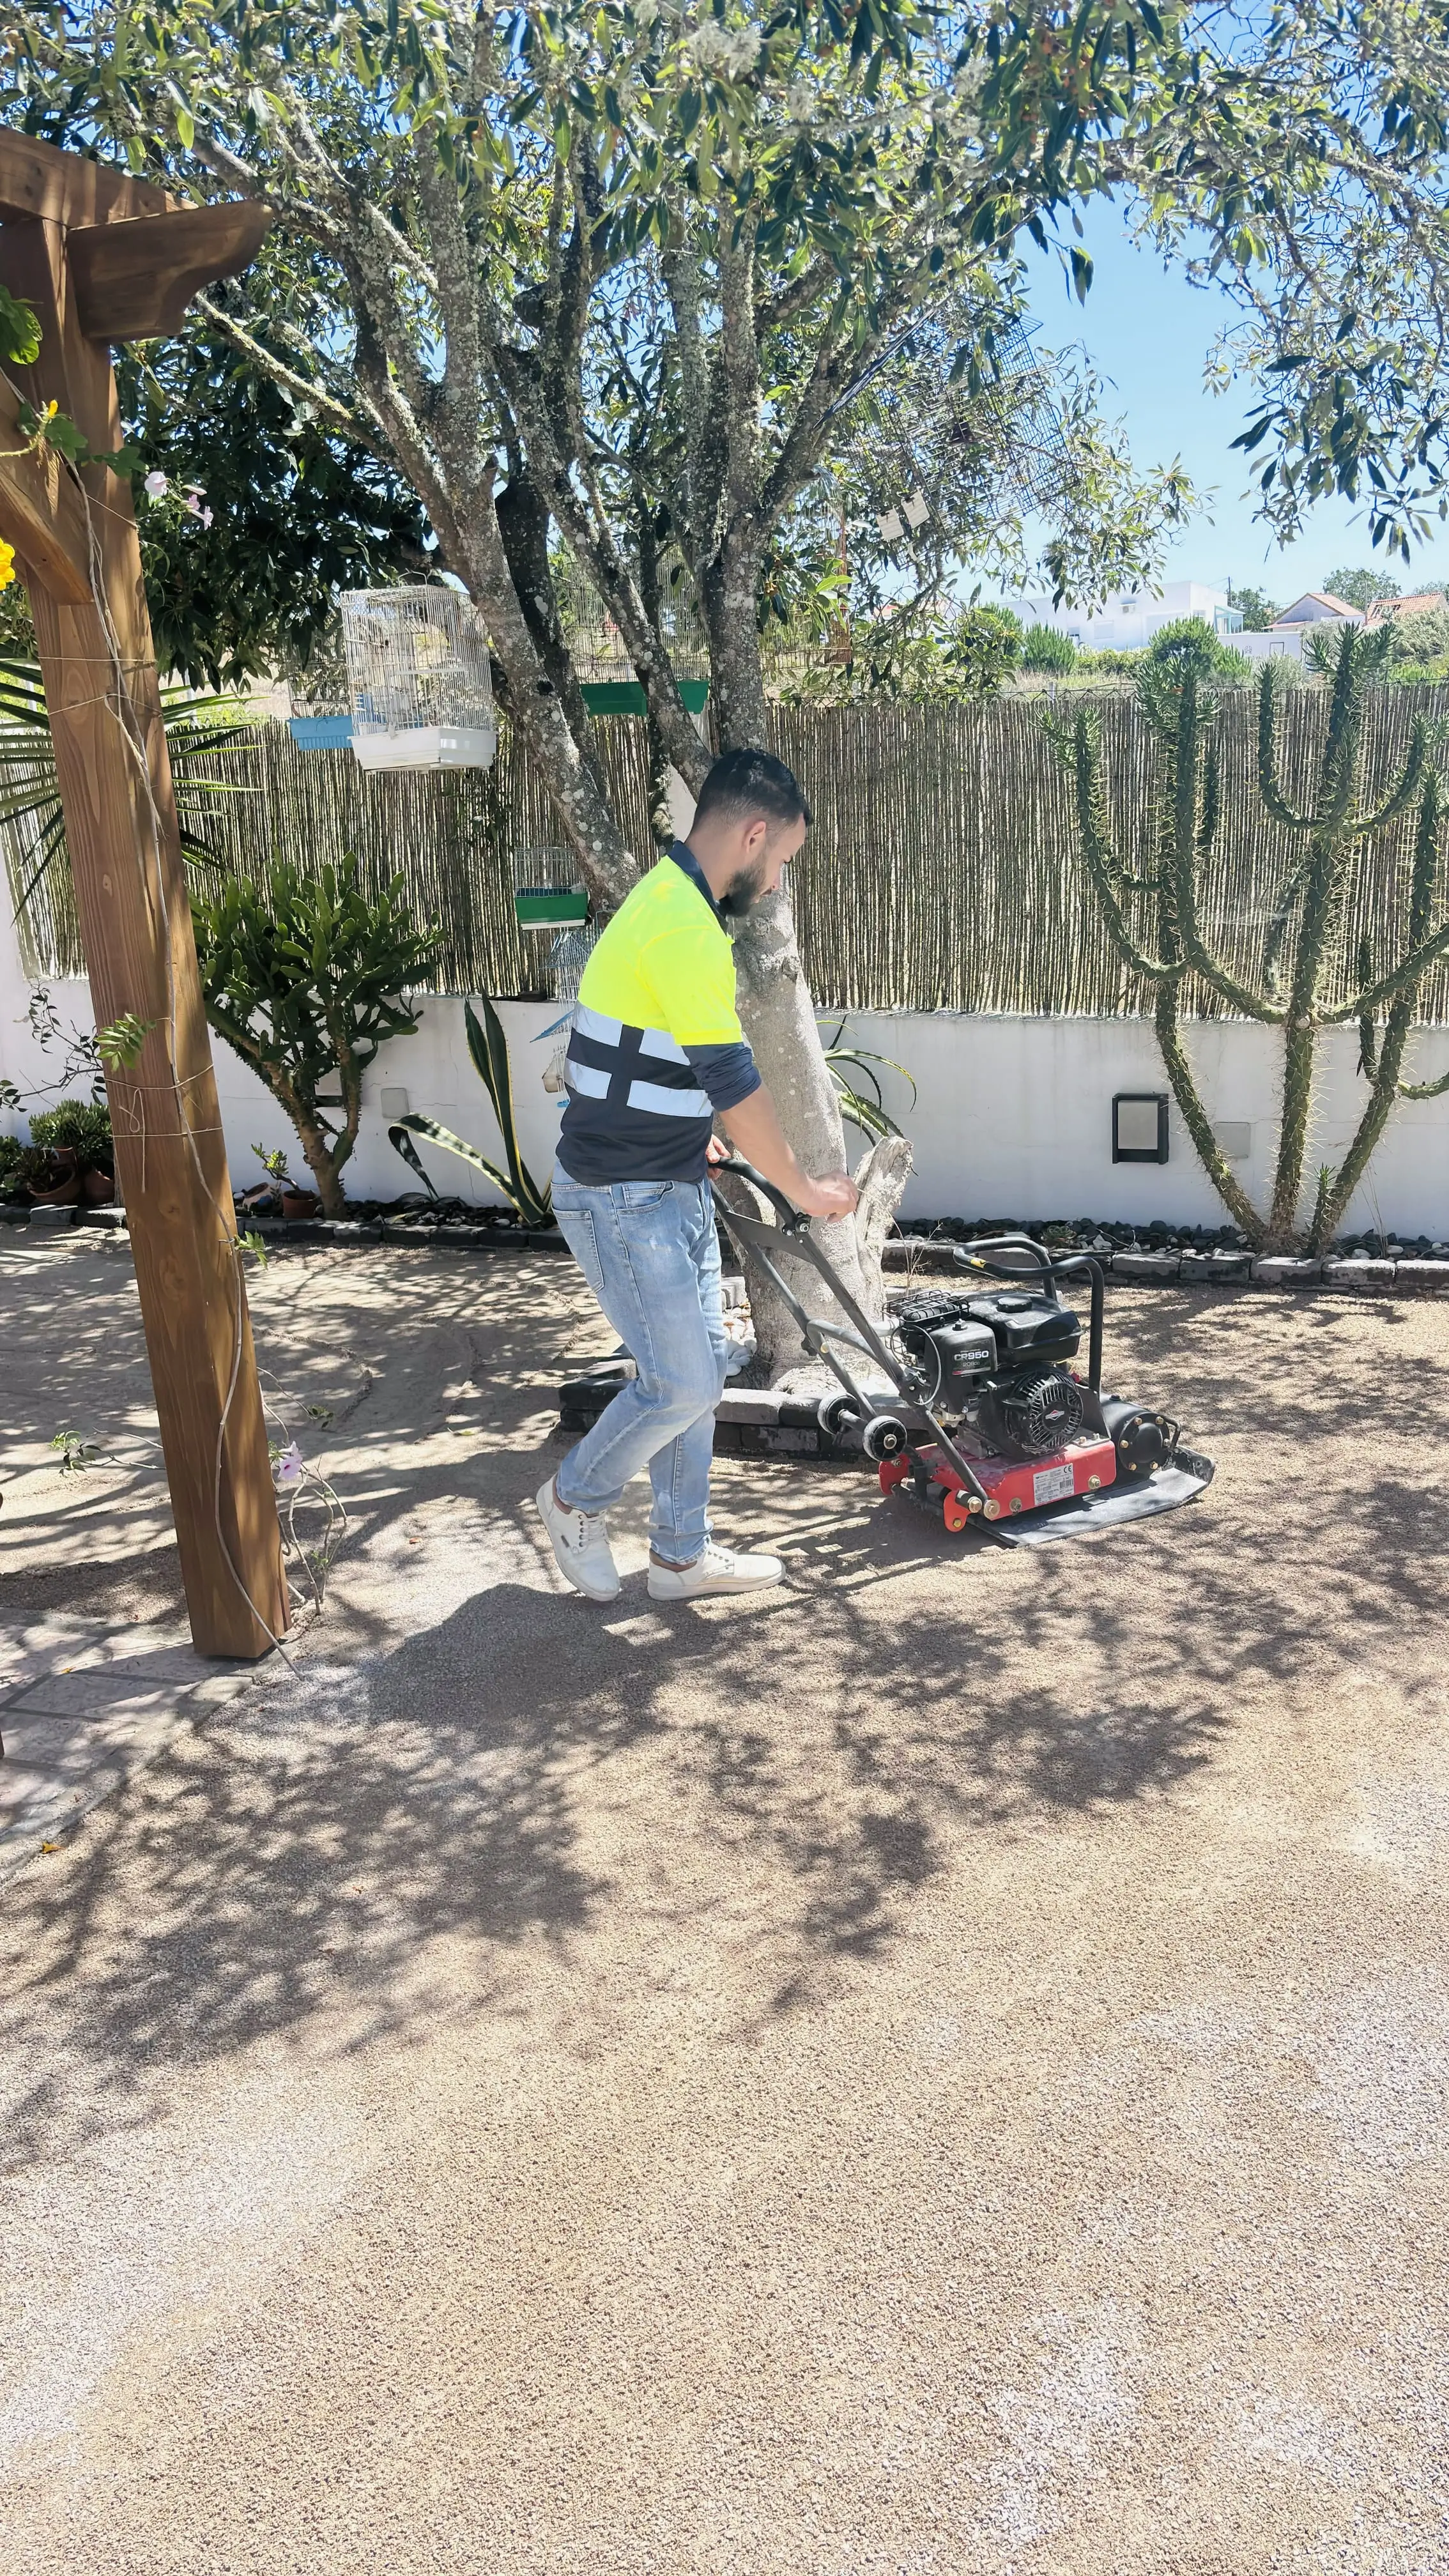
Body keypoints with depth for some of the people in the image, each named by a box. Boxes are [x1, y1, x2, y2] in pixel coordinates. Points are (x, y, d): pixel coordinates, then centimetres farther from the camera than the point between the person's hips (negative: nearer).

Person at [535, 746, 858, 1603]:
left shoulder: (671, 899, 12)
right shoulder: (684, 925, -22)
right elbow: (733, 1081, -21)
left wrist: (695, 1140, 30)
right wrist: (804, 1188, -11)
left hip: (670, 1188, 10)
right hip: (625, 1203, -10)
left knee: (698, 1370, 13)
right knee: (684, 1382, -3)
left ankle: (683, 1553, 25)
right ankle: (577, 1498, 22)